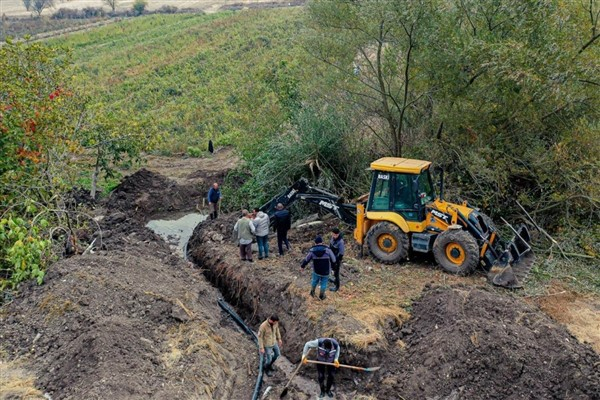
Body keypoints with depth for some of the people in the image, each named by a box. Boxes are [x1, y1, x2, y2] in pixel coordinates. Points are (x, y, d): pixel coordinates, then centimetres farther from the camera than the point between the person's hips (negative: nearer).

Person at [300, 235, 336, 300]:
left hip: (316, 270, 1)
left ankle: (312, 292, 48)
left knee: (315, 281, 29)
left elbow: (306, 260, -2)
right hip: (326, 271, -1)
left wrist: (302, 266, 16)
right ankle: (321, 296, 40)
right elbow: (333, 260, -12)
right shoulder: (327, 249, -22)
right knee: (323, 283, 22)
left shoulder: (312, 250, -16)